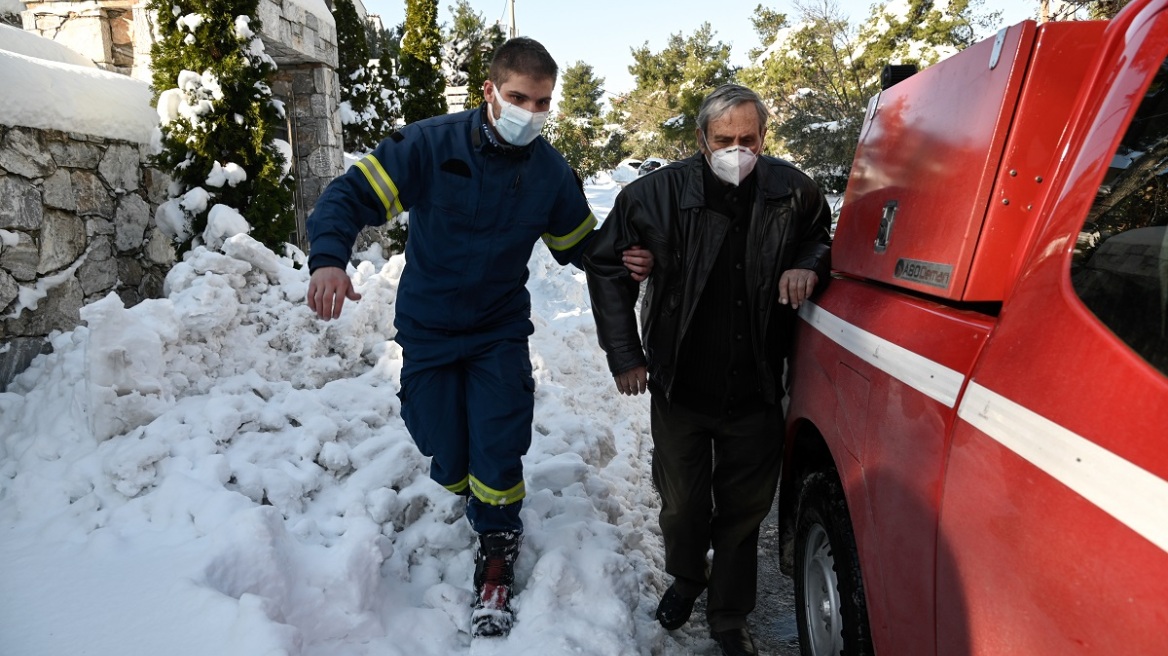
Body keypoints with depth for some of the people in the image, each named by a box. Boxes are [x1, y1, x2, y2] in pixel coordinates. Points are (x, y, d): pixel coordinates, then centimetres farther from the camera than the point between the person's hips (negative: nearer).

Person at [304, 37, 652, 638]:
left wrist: (622, 263, -13)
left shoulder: (552, 172, -7)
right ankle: (477, 498, 44)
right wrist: (328, 259, -37)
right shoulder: (430, 144, -17)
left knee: (496, 456, -3)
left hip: (500, 334, 1)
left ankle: (497, 557, 24)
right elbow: (351, 194, -19)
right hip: (428, 332, -1)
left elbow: (578, 244, 8)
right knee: (448, 459, 7)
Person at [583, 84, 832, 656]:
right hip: (681, 388, -1)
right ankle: (685, 578, 48)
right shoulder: (660, 194, -10)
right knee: (682, 504, 16)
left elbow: (824, 240, 16)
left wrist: (808, 265, -10)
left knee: (743, 511, 13)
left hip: (756, 393, 1)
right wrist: (624, 355, -3)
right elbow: (605, 264, 0)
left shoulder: (793, 193, -5)